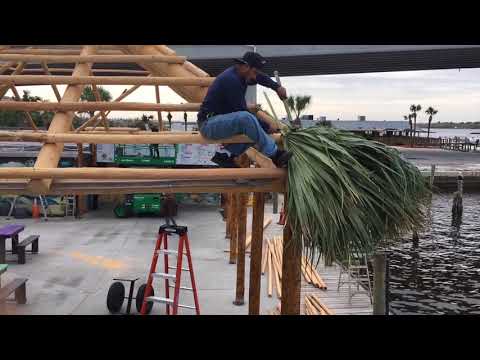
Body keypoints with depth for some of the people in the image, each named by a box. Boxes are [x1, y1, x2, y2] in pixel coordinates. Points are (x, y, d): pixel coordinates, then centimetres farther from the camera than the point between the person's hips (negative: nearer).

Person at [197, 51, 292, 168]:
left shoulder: (238, 73, 8)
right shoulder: (231, 80, -21)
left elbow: (260, 77, 28)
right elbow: (242, 111, -20)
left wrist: (277, 87, 13)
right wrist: (266, 127, -12)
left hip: (220, 121, 11)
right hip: (209, 124, -11)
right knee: (246, 118, -33)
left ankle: (224, 157, 9)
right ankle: (274, 154, -24)